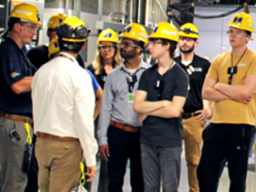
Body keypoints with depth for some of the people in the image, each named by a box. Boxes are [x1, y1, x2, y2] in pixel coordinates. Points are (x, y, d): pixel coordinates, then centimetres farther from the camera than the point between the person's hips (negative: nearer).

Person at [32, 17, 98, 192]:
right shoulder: (80, 75, -14)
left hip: (41, 142, 6)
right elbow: (84, 120, -14)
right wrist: (91, 159, -9)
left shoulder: (42, 71, 4)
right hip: (67, 145, -6)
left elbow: (36, 108, 12)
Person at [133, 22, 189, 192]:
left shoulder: (180, 76, -7)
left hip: (171, 141, -5)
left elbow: (174, 111, -17)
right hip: (148, 140, 5)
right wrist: (163, 103, -11)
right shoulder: (147, 74, 8)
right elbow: (137, 106, -2)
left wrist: (148, 110, -6)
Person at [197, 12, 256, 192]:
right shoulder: (219, 60, 10)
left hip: (241, 125, -5)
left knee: (237, 177, 5)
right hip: (217, 123, 5)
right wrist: (234, 95, -10)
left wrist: (219, 86, -4)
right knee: (205, 171, 6)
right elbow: (206, 92, 3)